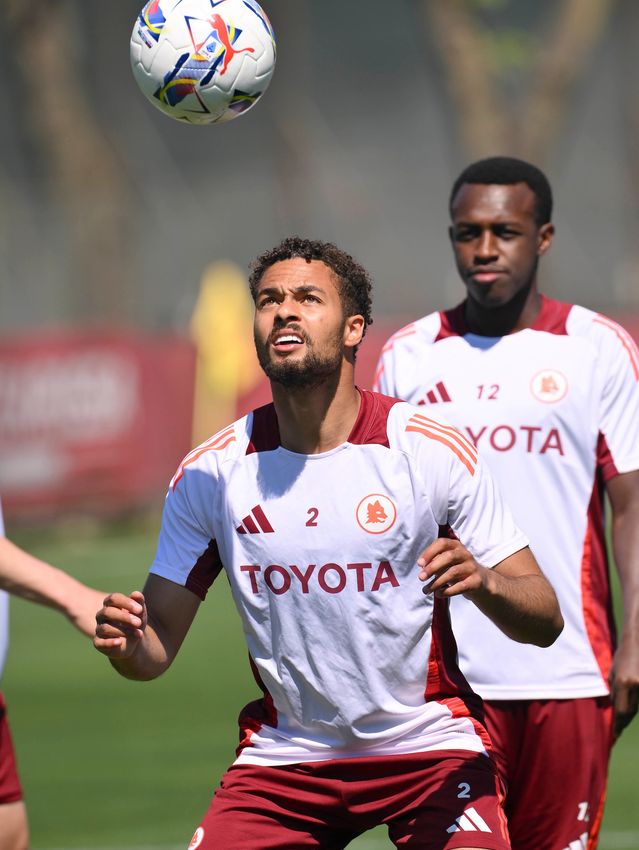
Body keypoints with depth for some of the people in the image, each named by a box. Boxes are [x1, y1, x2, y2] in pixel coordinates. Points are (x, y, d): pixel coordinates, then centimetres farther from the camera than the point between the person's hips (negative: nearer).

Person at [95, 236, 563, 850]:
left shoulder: (433, 451, -9)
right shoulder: (210, 473, -3)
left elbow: (544, 619, -7)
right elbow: (158, 645, 1)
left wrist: (483, 581, -29)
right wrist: (127, 644, -23)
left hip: (429, 748, -2)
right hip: (282, 760, 2)